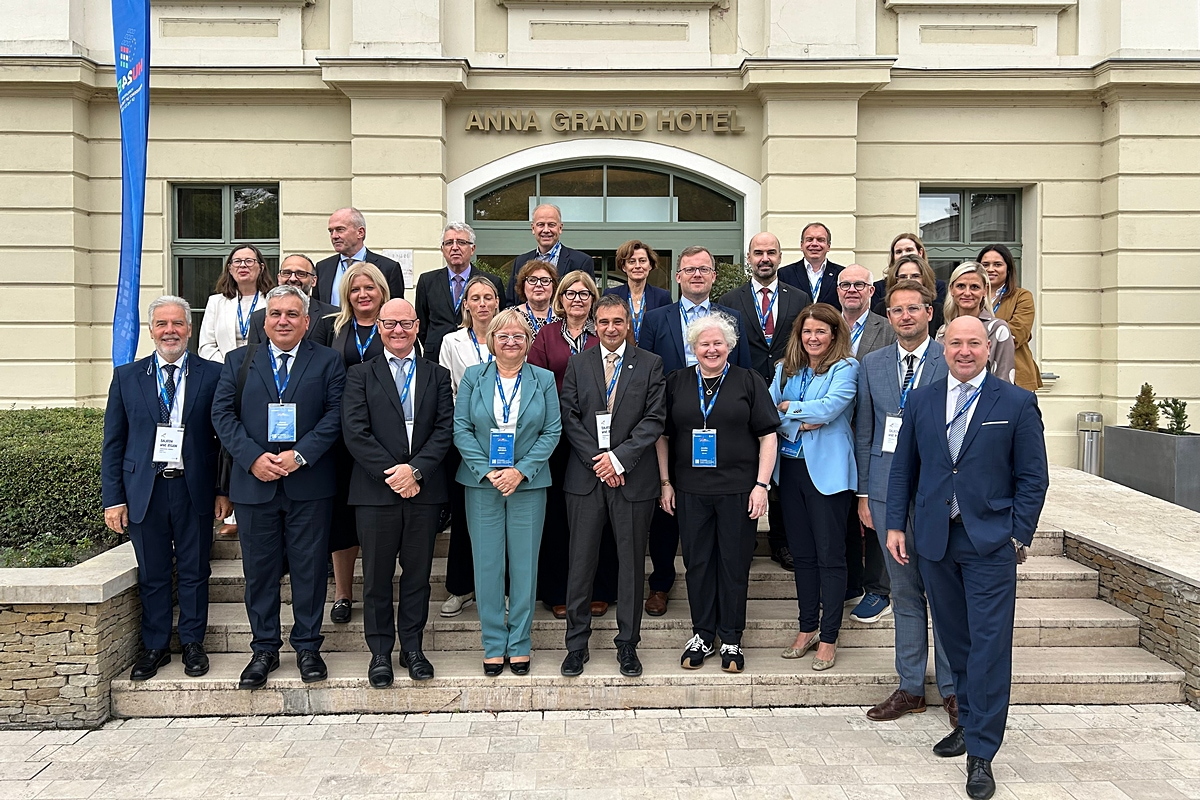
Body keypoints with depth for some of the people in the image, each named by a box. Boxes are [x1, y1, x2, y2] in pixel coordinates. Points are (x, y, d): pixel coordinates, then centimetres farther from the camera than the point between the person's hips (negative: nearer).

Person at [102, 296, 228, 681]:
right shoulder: (126, 376, 6)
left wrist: (225, 490, -2)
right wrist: (113, 498, 0)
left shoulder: (213, 374, 1)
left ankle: (193, 643, 24)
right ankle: (155, 646, 25)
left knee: (194, 572, 9)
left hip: (194, 488, -1)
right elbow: (113, 443, 6)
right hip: (145, 490, 1)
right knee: (152, 574, 11)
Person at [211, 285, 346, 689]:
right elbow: (223, 414, 4)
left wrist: (300, 455, -13)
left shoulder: (327, 362, 6)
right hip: (254, 481, 2)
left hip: (309, 483, -1)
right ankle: (264, 648, 19)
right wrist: (254, 457, -10)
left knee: (309, 566, 4)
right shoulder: (239, 361, 11)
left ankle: (307, 646, 17)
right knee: (259, 568, 7)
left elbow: (336, 414, -3)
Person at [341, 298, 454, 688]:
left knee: (418, 572, 9)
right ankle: (380, 651, 17)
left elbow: (446, 429, 0)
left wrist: (415, 470, -13)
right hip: (375, 490, -1)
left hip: (424, 489, 1)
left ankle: (412, 647, 21)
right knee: (377, 575, 6)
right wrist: (391, 474, -13)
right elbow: (355, 433, -5)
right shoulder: (360, 375, 6)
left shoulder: (437, 375, 11)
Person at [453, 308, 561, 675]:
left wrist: (521, 470, -11)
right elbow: (461, 428, 0)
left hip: (528, 484, 0)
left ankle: (519, 644, 16)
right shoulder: (473, 377, 5)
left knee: (525, 563, 4)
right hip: (481, 483, 0)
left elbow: (552, 431, 0)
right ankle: (493, 644, 15)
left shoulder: (544, 380, 5)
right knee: (487, 563, 3)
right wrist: (488, 470, -11)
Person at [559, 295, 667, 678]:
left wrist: (619, 458, -12)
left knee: (632, 563, 6)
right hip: (585, 477, 1)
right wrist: (597, 461, -8)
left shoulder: (650, 364, 4)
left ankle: (628, 644, 18)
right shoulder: (578, 363, 9)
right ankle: (577, 643, 16)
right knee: (581, 562, 4)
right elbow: (569, 417, 2)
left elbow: (654, 419, -3)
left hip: (633, 477, -1)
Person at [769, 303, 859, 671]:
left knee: (830, 555, 0)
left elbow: (829, 408, -19)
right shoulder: (785, 369, 11)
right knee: (802, 553, 13)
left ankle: (829, 637, 10)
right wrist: (798, 424, -14)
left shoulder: (845, 368, -5)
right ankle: (807, 628, 24)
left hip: (827, 471, -5)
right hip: (791, 468, 6)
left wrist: (787, 408, -5)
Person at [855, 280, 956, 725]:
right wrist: (863, 493, 8)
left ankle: (952, 688, 18)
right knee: (904, 592, 11)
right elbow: (864, 433, 11)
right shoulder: (872, 365, 10)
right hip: (888, 491, 3)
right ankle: (910, 688, 21)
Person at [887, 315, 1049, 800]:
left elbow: (1033, 478, 0)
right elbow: (903, 468, 10)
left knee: (989, 646, -4)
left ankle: (981, 753, 3)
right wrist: (896, 525, 4)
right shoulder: (921, 401, 8)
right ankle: (969, 722, 31)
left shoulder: (1017, 404, 0)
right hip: (934, 540, 3)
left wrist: (1019, 536, -6)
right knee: (954, 640, 13)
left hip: (991, 542, -3)